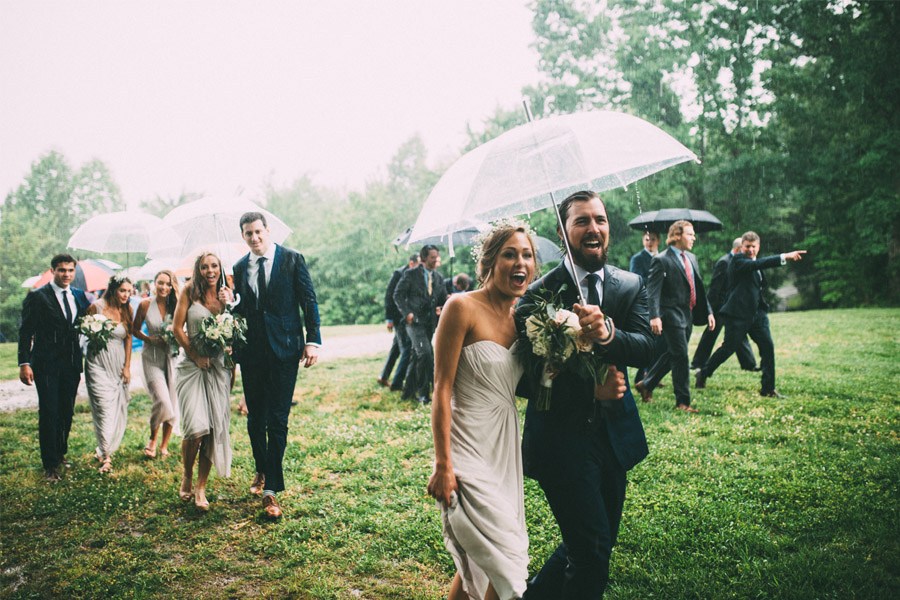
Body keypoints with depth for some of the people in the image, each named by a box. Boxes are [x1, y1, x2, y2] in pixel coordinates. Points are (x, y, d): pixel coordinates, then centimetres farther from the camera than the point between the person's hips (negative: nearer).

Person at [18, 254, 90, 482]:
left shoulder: (80, 296, 8)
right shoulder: (37, 297, -6)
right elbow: (26, 332, -8)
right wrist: (24, 363, -14)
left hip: (72, 364, 5)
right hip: (47, 365, -5)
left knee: (67, 412, 13)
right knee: (49, 414, -1)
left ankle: (61, 453, 31)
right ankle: (50, 465, 9)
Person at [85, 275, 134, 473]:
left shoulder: (127, 310, 3)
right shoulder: (97, 307, -10)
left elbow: (128, 338, 8)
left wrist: (127, 366, 6)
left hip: (118, 364, 5)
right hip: (99, 362, -5)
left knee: (119, 408, 9)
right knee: (105, 407, -12)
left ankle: (105, 449, 27)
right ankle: (105, 456, -7)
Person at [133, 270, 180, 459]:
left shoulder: (177, 305, -1)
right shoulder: (146, 304, -3)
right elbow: (135, 330, 7)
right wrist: (150, 339, -10)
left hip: (172, 356, 2)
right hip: (152, 357, -2)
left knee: (172, 403, 3)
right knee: (162, 400, -15)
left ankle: (164, 446, 21)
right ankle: (152, 438, 13)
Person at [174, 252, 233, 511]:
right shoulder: (190, 291, 1)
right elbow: (177, 327, -2)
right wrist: (196, 356, -7)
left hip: (218, 368, 3)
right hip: (192, 366, -3)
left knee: (215, 429, 0)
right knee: (196, 427, -15)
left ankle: (200, 488, 13)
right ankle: (186, 476, 12)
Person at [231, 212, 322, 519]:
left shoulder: (292, 259, -1)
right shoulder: (240, 268, 10)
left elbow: (309, 300, -2)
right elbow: (240, 309, 16)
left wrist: (313, 340, -9)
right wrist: (229, 302, -5)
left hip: (284, 349, -4)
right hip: (252, 351, 4)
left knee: (277, 420, -4)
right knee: (255, 418, 13)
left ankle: (271, 488, 2)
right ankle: (262, 471, 36)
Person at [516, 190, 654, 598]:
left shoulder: (630, 286, 4)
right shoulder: (540, 293, -9)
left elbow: (645, 346, -11)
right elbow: (524, 377, -11)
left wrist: (607, 332, -31)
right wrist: (589, 388, -20)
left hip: (613, 437, 6)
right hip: (561, 438, -5)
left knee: (600, 545, 18)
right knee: (592, 551, -4)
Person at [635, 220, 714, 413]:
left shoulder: (691, 258, 13)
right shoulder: (661, 260, -11)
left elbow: (699, 287, 18)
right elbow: (653, 291, -17)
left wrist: (708, 311, 13)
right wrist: (654, 316, -27)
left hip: (688, 315, 8)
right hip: (672, 315, -8)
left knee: (672, 355, 14)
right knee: (681, 357, -4)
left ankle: (646, 384, 29)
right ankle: (683, 401, 7)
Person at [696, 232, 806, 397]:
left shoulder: (755, 264, 17)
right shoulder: (738, 260, -8)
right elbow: (757, 264, -27)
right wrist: (785, 257, -33)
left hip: (757, 312, 7)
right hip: (738, 313, -7)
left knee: (768, 347, -2)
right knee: (728, 348, -1)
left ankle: (768, 388, 4)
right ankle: (703, 374, 19)